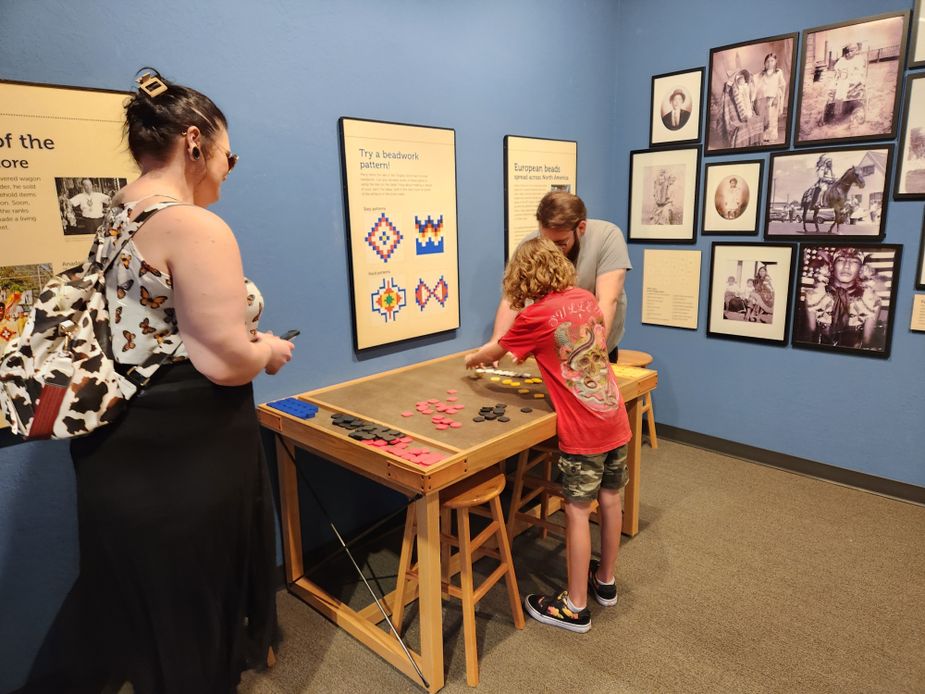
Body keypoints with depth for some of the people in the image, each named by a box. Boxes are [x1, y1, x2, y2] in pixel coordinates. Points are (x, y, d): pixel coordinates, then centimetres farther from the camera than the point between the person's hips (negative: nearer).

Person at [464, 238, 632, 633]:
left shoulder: (535, 316, -13)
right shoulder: (586, 299, 5)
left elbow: (493, 353, 3)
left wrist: (472, 359, 24)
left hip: (583, 430, -7)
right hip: (615, 419, 7)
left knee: (577, 510, 3)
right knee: (610, 499, 18)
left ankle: (575, 607, 16)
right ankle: (605, 581, 37)